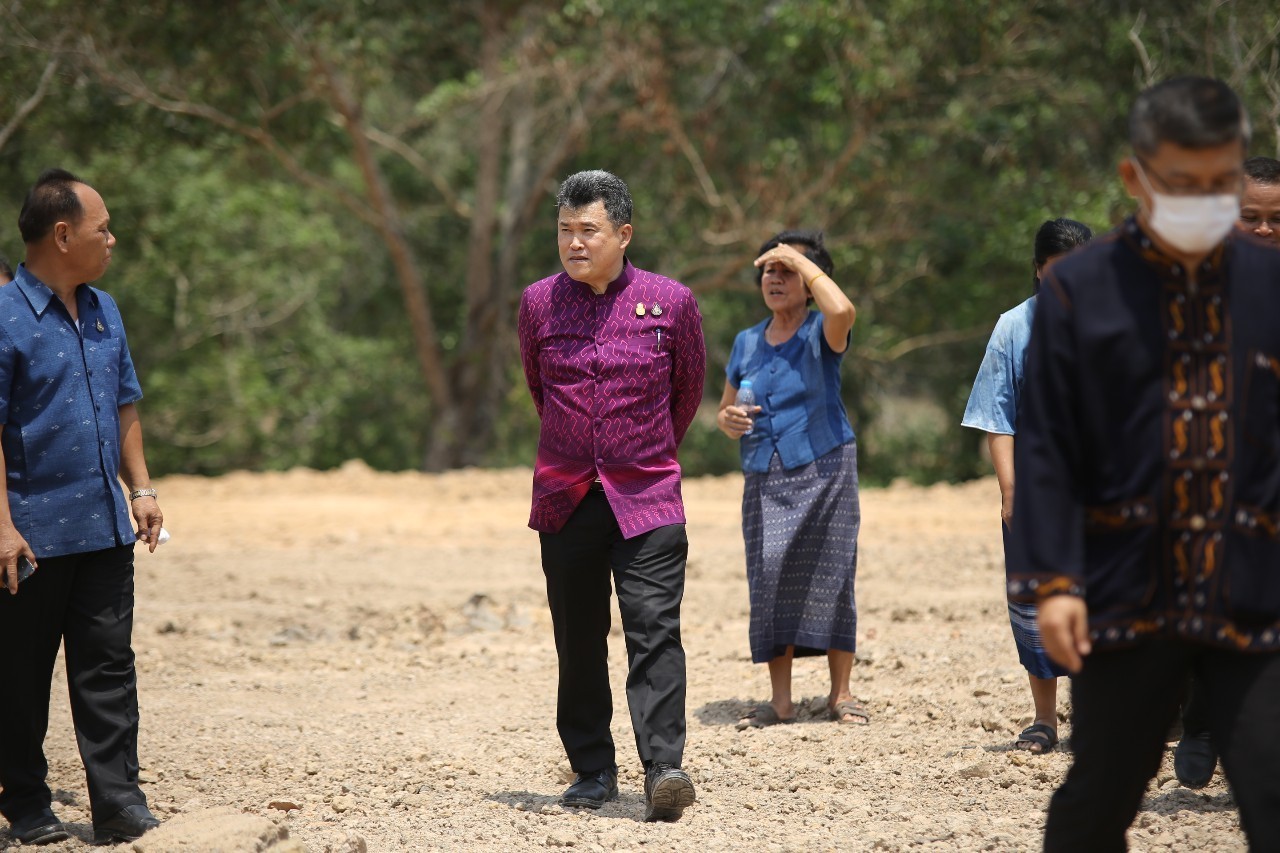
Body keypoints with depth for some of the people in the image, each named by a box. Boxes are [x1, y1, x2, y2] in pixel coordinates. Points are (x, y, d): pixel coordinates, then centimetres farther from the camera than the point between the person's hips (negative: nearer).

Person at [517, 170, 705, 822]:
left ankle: (663, 768, -18)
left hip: (647, 498, -2)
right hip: (565, 498, 2)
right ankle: (592, 769, 18)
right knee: (578, 641, 8)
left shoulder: (670, 302, -2)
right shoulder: (537, 303, 3)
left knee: (654, 629, -13)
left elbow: (688, 390, 14)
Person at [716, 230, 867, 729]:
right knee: (769, 579, -3)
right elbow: (725, 410, 21)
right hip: (765, 479, 4)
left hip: (823, 470, -4)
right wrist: (728, 420, -5)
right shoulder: (747, 343, 13)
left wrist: (800, 259, -15)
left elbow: (842, 310, -27)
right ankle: (780, 700, 1)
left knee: (830, 578, -3)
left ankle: (840, 694, 5)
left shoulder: (821, 333, -2)